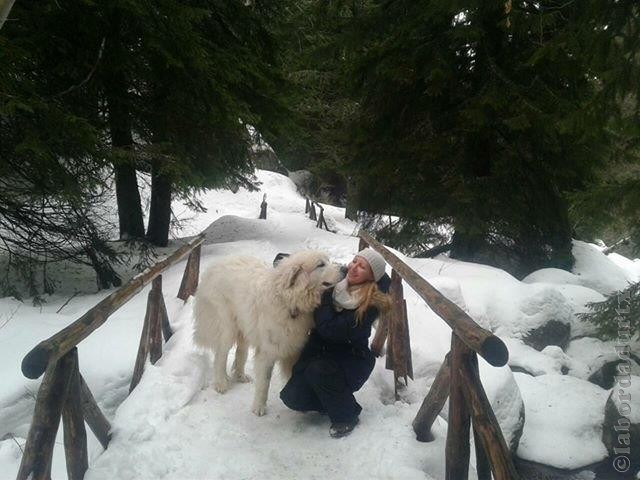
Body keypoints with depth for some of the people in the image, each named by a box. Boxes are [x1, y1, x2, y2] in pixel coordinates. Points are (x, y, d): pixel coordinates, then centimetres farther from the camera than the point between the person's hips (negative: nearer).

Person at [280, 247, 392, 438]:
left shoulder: (370, 305, -21)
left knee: (317, 370, -33)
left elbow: (329, 329, -28)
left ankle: (347, 416, -7)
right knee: (292, 397, -13)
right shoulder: (335, 284, -5)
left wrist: (323, 294, -22)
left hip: (351, 360, -5)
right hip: (318, 352, 5)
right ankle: (331, 400, 18)